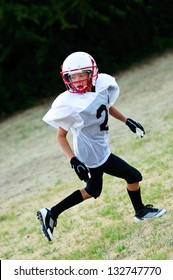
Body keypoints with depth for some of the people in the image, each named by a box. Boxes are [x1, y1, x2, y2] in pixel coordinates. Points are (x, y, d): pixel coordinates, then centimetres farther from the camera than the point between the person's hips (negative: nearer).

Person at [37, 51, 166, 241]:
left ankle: (51, 214, 28)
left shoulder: (103, 85, -5)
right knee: (133, 176, 3)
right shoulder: (70, 104, -24)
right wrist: (73, 160, -23)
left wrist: (127, 121, 11)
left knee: (93, 191, 24)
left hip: (100, 149, 8)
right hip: (93, 155, -8)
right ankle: (141, 212, 29)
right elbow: (61, 136, -15)